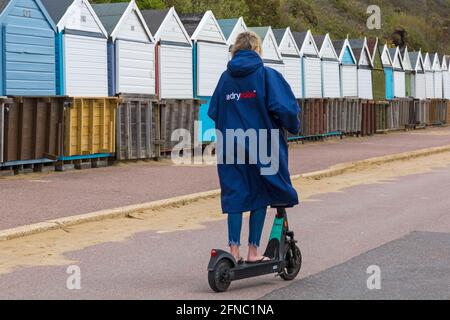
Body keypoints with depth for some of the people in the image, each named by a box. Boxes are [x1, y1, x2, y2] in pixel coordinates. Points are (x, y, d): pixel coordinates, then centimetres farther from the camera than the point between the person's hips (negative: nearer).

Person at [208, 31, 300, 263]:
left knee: (234, 196, 8)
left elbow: (213, 112, 7)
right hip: (261, 146, -3)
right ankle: (253, 251, 8)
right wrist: (294, 128, 4)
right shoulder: (266, 75, -5)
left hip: (230, 146, 3)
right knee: (260, 196, 7)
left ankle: (234, 250, 3)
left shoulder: (226, 77, 7)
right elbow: (283, 108, -14)